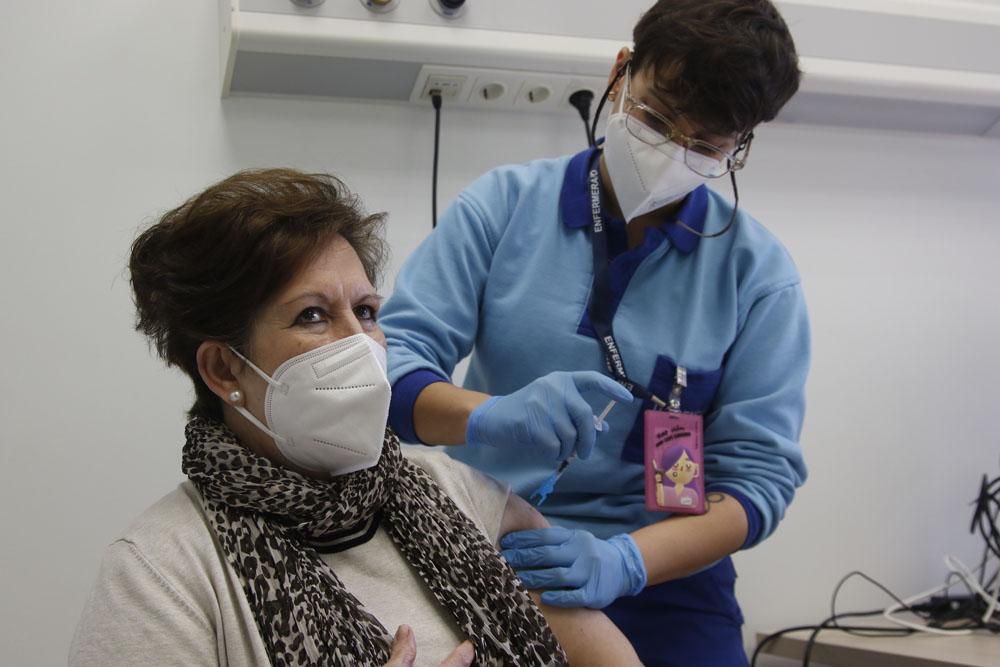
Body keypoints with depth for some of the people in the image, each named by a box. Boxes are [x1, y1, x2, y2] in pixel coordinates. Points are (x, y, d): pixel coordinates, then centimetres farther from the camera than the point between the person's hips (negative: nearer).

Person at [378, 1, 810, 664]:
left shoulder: (759, 273, -4)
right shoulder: (505, 203, -3)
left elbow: (757, 473, -7)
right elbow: (393, 356, -9)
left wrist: (621, 562, -24)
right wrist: (489, 417, -29)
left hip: (665, 584, 0)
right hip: (484, 559, 0)